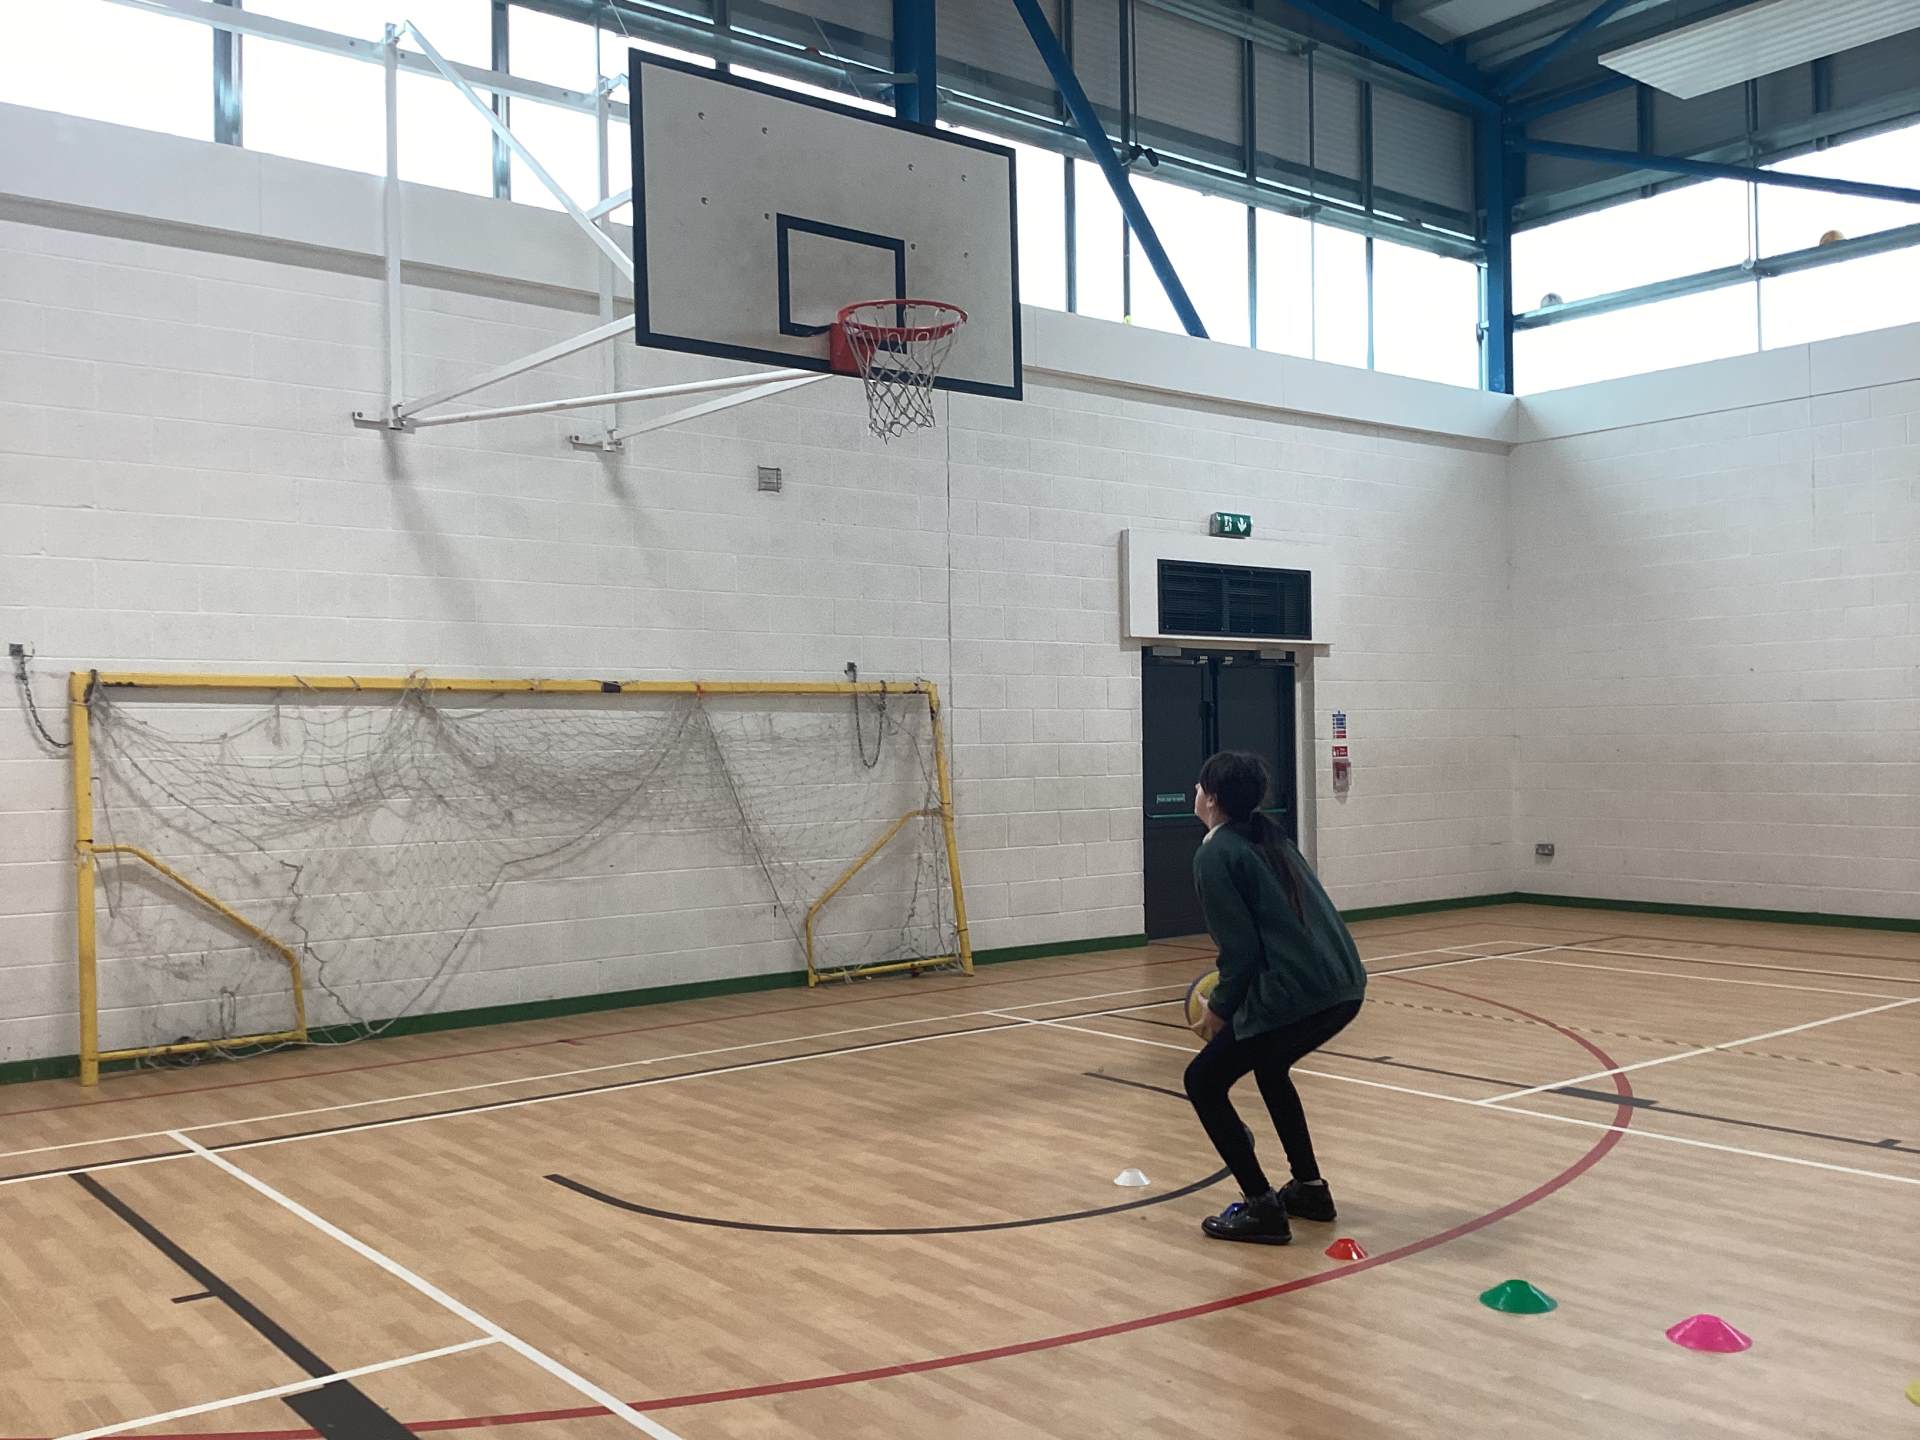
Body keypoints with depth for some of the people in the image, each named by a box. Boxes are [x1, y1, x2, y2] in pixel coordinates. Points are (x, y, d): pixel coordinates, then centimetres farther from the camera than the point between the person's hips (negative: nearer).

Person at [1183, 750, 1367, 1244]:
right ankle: (1310, 1189, 34)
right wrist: (1233, 997, 24)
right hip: (1344, 986, 9)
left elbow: (1241, 949, -11)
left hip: (1294, 996, -9)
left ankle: (1261, 1208, 4)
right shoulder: (1268, 837, 18)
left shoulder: (1214, 855, -6)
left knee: (1203, 1081, 9)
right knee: (1268, 1066, 33)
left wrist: (1220, 1009, 4)